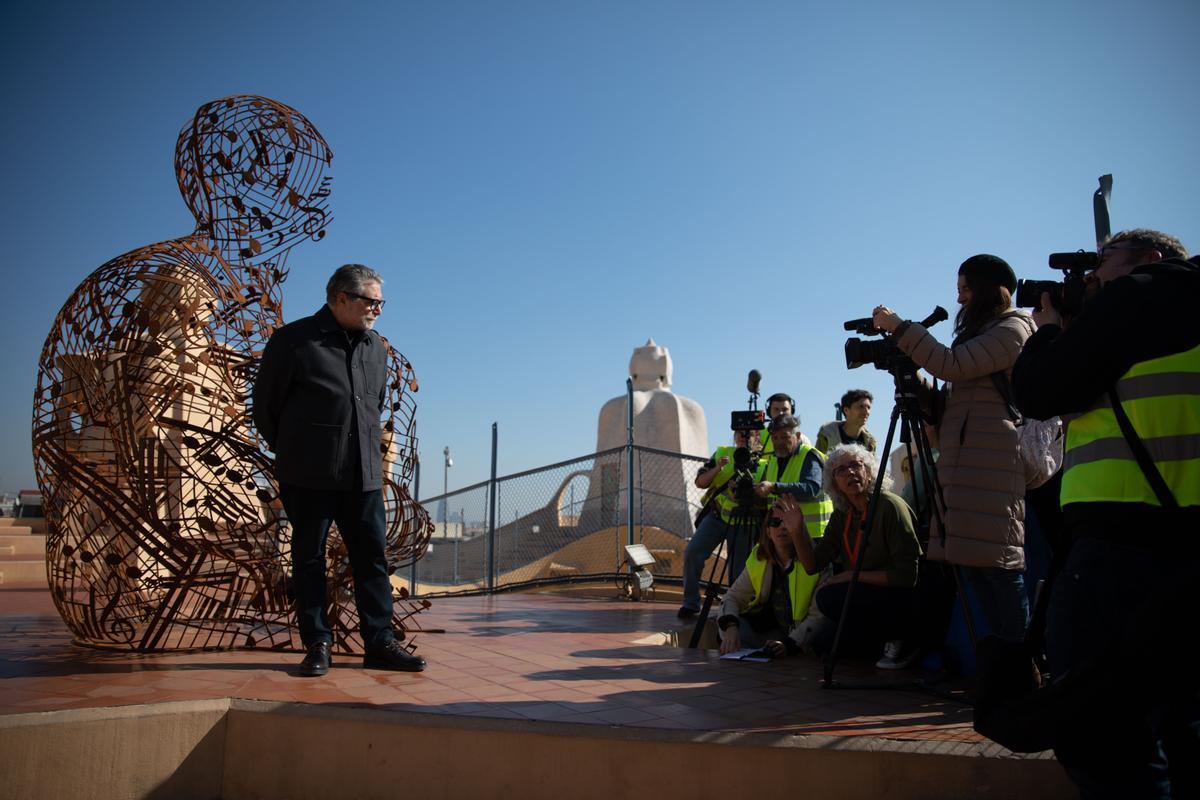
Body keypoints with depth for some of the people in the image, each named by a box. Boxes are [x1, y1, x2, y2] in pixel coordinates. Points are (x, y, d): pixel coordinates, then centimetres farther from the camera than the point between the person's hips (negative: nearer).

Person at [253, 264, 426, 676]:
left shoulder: (376, 348, 14)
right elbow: (265, 403, 4)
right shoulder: (294, 340, -3)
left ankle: (380, 642, 10)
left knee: (372, 557, 3)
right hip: (310, 475, -4)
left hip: (364, 475, 5)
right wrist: (290, 453, 11)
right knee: (309, 558, 4)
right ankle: (317, 645, 14)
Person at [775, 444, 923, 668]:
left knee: (830, 597, -27)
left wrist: (853, 576, -21)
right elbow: (813, 565, 2)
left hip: (905, 602, -8)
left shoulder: (889, 506, -18)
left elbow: (906, 575, -22)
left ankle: (900, 639, -8)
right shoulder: (842, 515, 5)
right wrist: (797, 530, -13)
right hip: (871, 600, 8)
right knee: (822, 643, 7)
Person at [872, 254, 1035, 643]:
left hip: (992, 465, -9)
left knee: (997, 569, -10)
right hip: (966, 464, 9)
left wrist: (899, 327, -7)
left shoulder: (1013, 328, -2)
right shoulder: (983, 332, 27)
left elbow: (951, 365, -14)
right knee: (975, 565, 7)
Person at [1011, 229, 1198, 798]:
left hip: (1125, 540, -9)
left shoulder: (1137, 295, -2)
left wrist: (1049, 329, 13)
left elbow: (1038, 394, -4)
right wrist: (1072, 336, 22)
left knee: (1101, 734, -6)